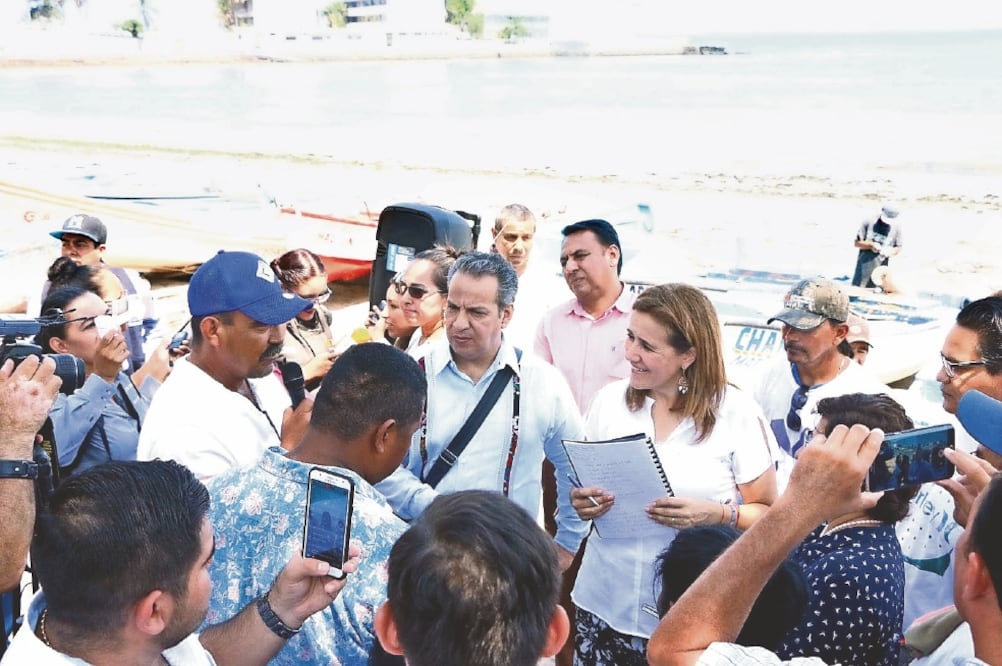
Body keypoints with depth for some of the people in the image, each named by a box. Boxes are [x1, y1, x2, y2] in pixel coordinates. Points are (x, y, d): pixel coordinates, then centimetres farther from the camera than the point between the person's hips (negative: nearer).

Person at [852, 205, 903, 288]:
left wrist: (891, 251, -17)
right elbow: (857, 243, -2)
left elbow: (898, 248, 6)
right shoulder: (869, 222, -5)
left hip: (880, 268, 0)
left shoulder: (896, 227, -1)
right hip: (863, 265, 0)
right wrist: (871, 245, -19)